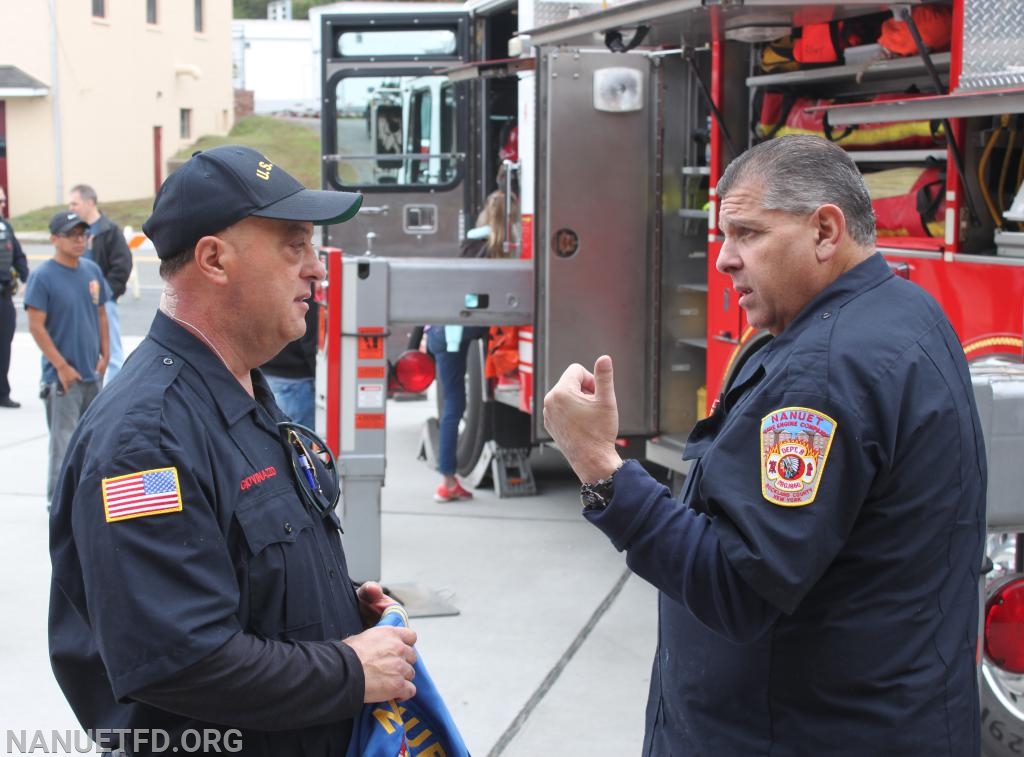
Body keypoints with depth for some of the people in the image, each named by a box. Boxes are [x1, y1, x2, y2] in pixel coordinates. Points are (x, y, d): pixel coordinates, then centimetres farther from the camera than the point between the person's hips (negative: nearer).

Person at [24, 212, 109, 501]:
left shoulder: (92, 270, 7)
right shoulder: (43, 276, -12)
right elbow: (36, 326, -14)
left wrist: (104, 355, 7)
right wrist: (61, 366, -15)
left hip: (93, 373, 6)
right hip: (62, 376, -6)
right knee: (64, 440, -3)